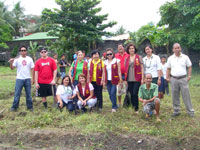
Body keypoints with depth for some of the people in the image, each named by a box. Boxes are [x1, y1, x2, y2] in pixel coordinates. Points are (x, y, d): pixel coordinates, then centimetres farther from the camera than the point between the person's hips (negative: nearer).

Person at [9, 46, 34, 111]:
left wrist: (33, 79, 1)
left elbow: (32, 69, 4)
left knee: (28, 94, 9)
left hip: (27, 79, 1)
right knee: (17, 93, 2)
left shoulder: (29, 59, 3)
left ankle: (30, 106, 19)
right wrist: (11, 63, -26)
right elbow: (12, 68, -6)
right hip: (19, 79, -1)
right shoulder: (17, 59, -1)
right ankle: (14, 107, 12)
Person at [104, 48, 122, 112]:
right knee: (110, 94, 7)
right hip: (108, 80, 5)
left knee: (113, 93, -14)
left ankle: (114, 107, -4)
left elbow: (119, 71, -2)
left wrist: (120, 79, -7)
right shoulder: (105, 62, 13)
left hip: (114, 80, -5)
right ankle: (115, 106, 22)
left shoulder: (117, 61, 0)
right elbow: (104, 72, 15)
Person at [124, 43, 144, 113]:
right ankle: (133, 107, 19)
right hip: (129, 79, 4)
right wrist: (125, 79, 11)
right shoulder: (126, 59, 12)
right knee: (131, 94, 7)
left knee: (135, 94, -11)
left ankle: (136, 109, 1)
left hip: (137, 79, -4)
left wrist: (142, 78, -6)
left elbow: (142, 68, 0)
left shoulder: (139, 57, 2)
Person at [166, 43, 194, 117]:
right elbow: (168, 69, 12)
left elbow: (189, 67, 6)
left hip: (183, 79, -2)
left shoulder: (185, 57, 3)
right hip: (173, 79, 2)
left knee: (186, 95, -1)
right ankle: (176, 111, 17)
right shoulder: (170, 58, 7)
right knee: (175, 96, 6)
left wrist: (189, 76, -4)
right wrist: (167, 77, 2)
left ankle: (190, 111, 9)